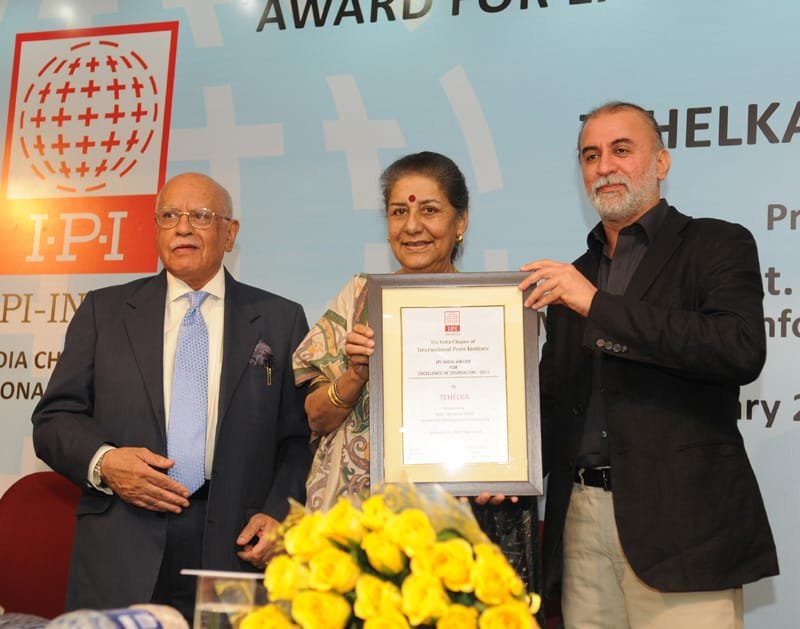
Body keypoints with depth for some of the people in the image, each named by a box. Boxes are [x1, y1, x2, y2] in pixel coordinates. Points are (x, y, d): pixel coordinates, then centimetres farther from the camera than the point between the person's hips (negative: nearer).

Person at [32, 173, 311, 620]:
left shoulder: (281, 319, 8)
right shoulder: (103, 310, 10)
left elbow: (301, 437, 5)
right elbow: (55, 418, 8)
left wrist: (278, 515, -9)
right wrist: (102, 462, -11)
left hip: (235, 547, 0)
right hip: (120, 554, 1)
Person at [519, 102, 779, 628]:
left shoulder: (717, 245, 1)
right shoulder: (573, 276, 16)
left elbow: (742, 350, -18)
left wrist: (599, 304, -17)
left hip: (680, 524, -4)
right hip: (581, 518, 5)